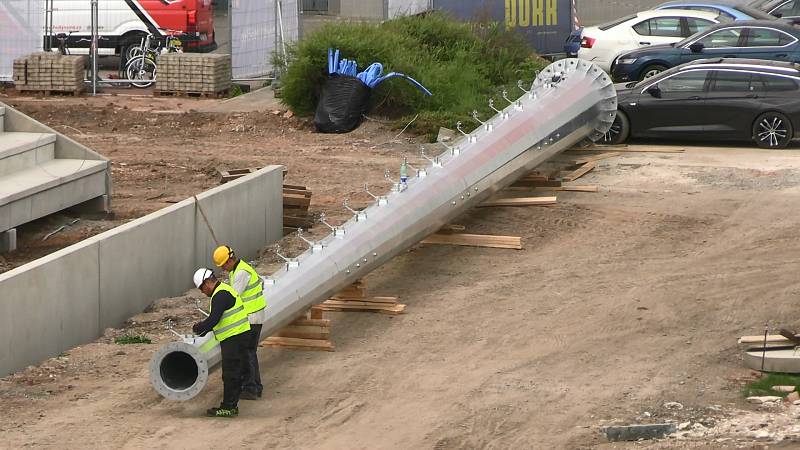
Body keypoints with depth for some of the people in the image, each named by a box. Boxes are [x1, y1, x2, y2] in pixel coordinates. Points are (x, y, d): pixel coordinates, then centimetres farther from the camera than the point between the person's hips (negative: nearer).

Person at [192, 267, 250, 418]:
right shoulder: (225, 290, 17)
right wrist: (204, 328, 18)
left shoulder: (220, 295, -17)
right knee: (233, 373, 14)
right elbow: (218, 318, 23)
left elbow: (214, 319, -22)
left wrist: (198, 328, -7)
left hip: (234, 338, -11)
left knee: (230, 374, -6)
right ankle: (231, 405, 19)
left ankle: (228, 407, -3)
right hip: (238, 337, 11)